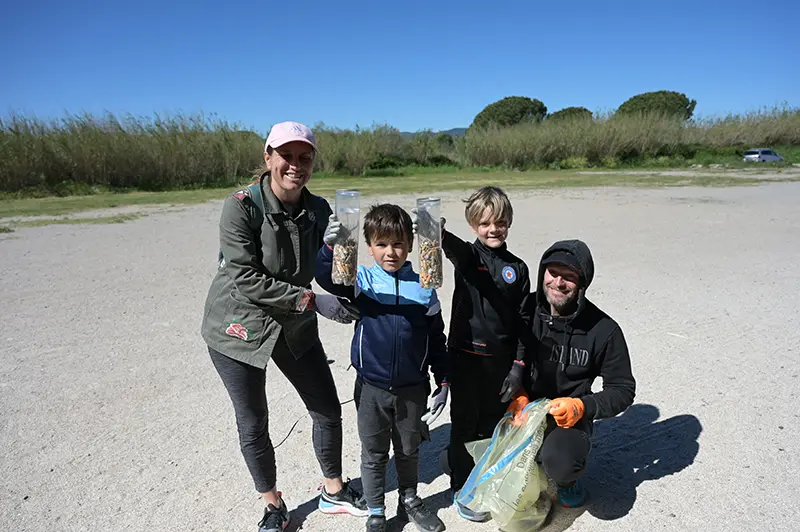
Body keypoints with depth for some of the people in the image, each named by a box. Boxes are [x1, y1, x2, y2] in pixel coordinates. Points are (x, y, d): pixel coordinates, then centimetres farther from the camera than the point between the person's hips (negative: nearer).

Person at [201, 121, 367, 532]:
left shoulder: (318, 210, -4)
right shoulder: (242, 206, -20)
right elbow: (246, 279, -24)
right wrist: (312, 300, -27)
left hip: (295, 327, 5)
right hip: (240, 328, -4)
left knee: (328, 409, 11)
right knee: (253, 425, 10)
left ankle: (333, 492, 37)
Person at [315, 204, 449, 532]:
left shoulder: (423, 287, -5)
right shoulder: (362, 281, -9)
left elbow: (436, 339, 2)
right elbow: (327, 279, -29)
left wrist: (443, 382, 3)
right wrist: (330, 247, -48)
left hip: (413, 388, 1)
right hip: (371, 388, -1)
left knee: (409, 450, 21)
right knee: (373, 454, 16)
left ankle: (409, 500, 46)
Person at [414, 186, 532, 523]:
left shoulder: (517, 268, 2)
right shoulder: (467, 256, -5)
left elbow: (522, 321, 3)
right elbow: (450, 244, -30)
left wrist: (518, 366, 0)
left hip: (501, 359, 3)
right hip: (466, 356, -3)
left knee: (493, 423, 17)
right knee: (465, 423, 10)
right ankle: (462, 488, 29)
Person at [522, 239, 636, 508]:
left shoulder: (604, 330, -12)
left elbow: (623, 390, -3)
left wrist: (582, 407, -19)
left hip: (568, 418, -2)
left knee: (560, 464, -34)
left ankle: (568, 477, 7)